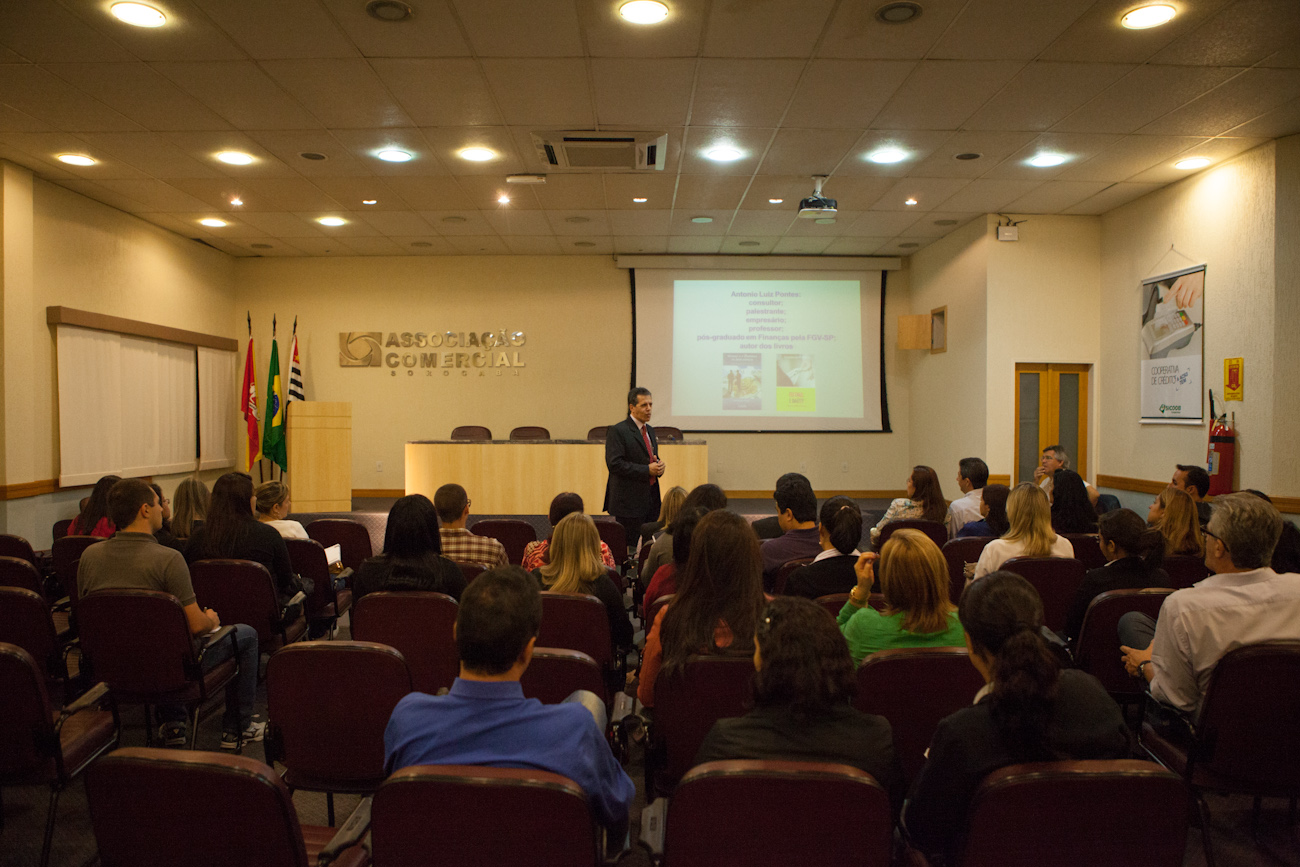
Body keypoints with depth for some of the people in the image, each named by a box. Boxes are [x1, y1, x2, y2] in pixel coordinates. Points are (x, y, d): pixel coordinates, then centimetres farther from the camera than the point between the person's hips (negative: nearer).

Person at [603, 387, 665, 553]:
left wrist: (658, 466, 1)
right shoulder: (617, 431, -9)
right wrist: (647, 470, -18)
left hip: (650, 500, 8)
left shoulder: (650, 430, 17)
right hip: (629, 500, -8)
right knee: (628, 547, -4)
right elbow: (615, 464, -18)